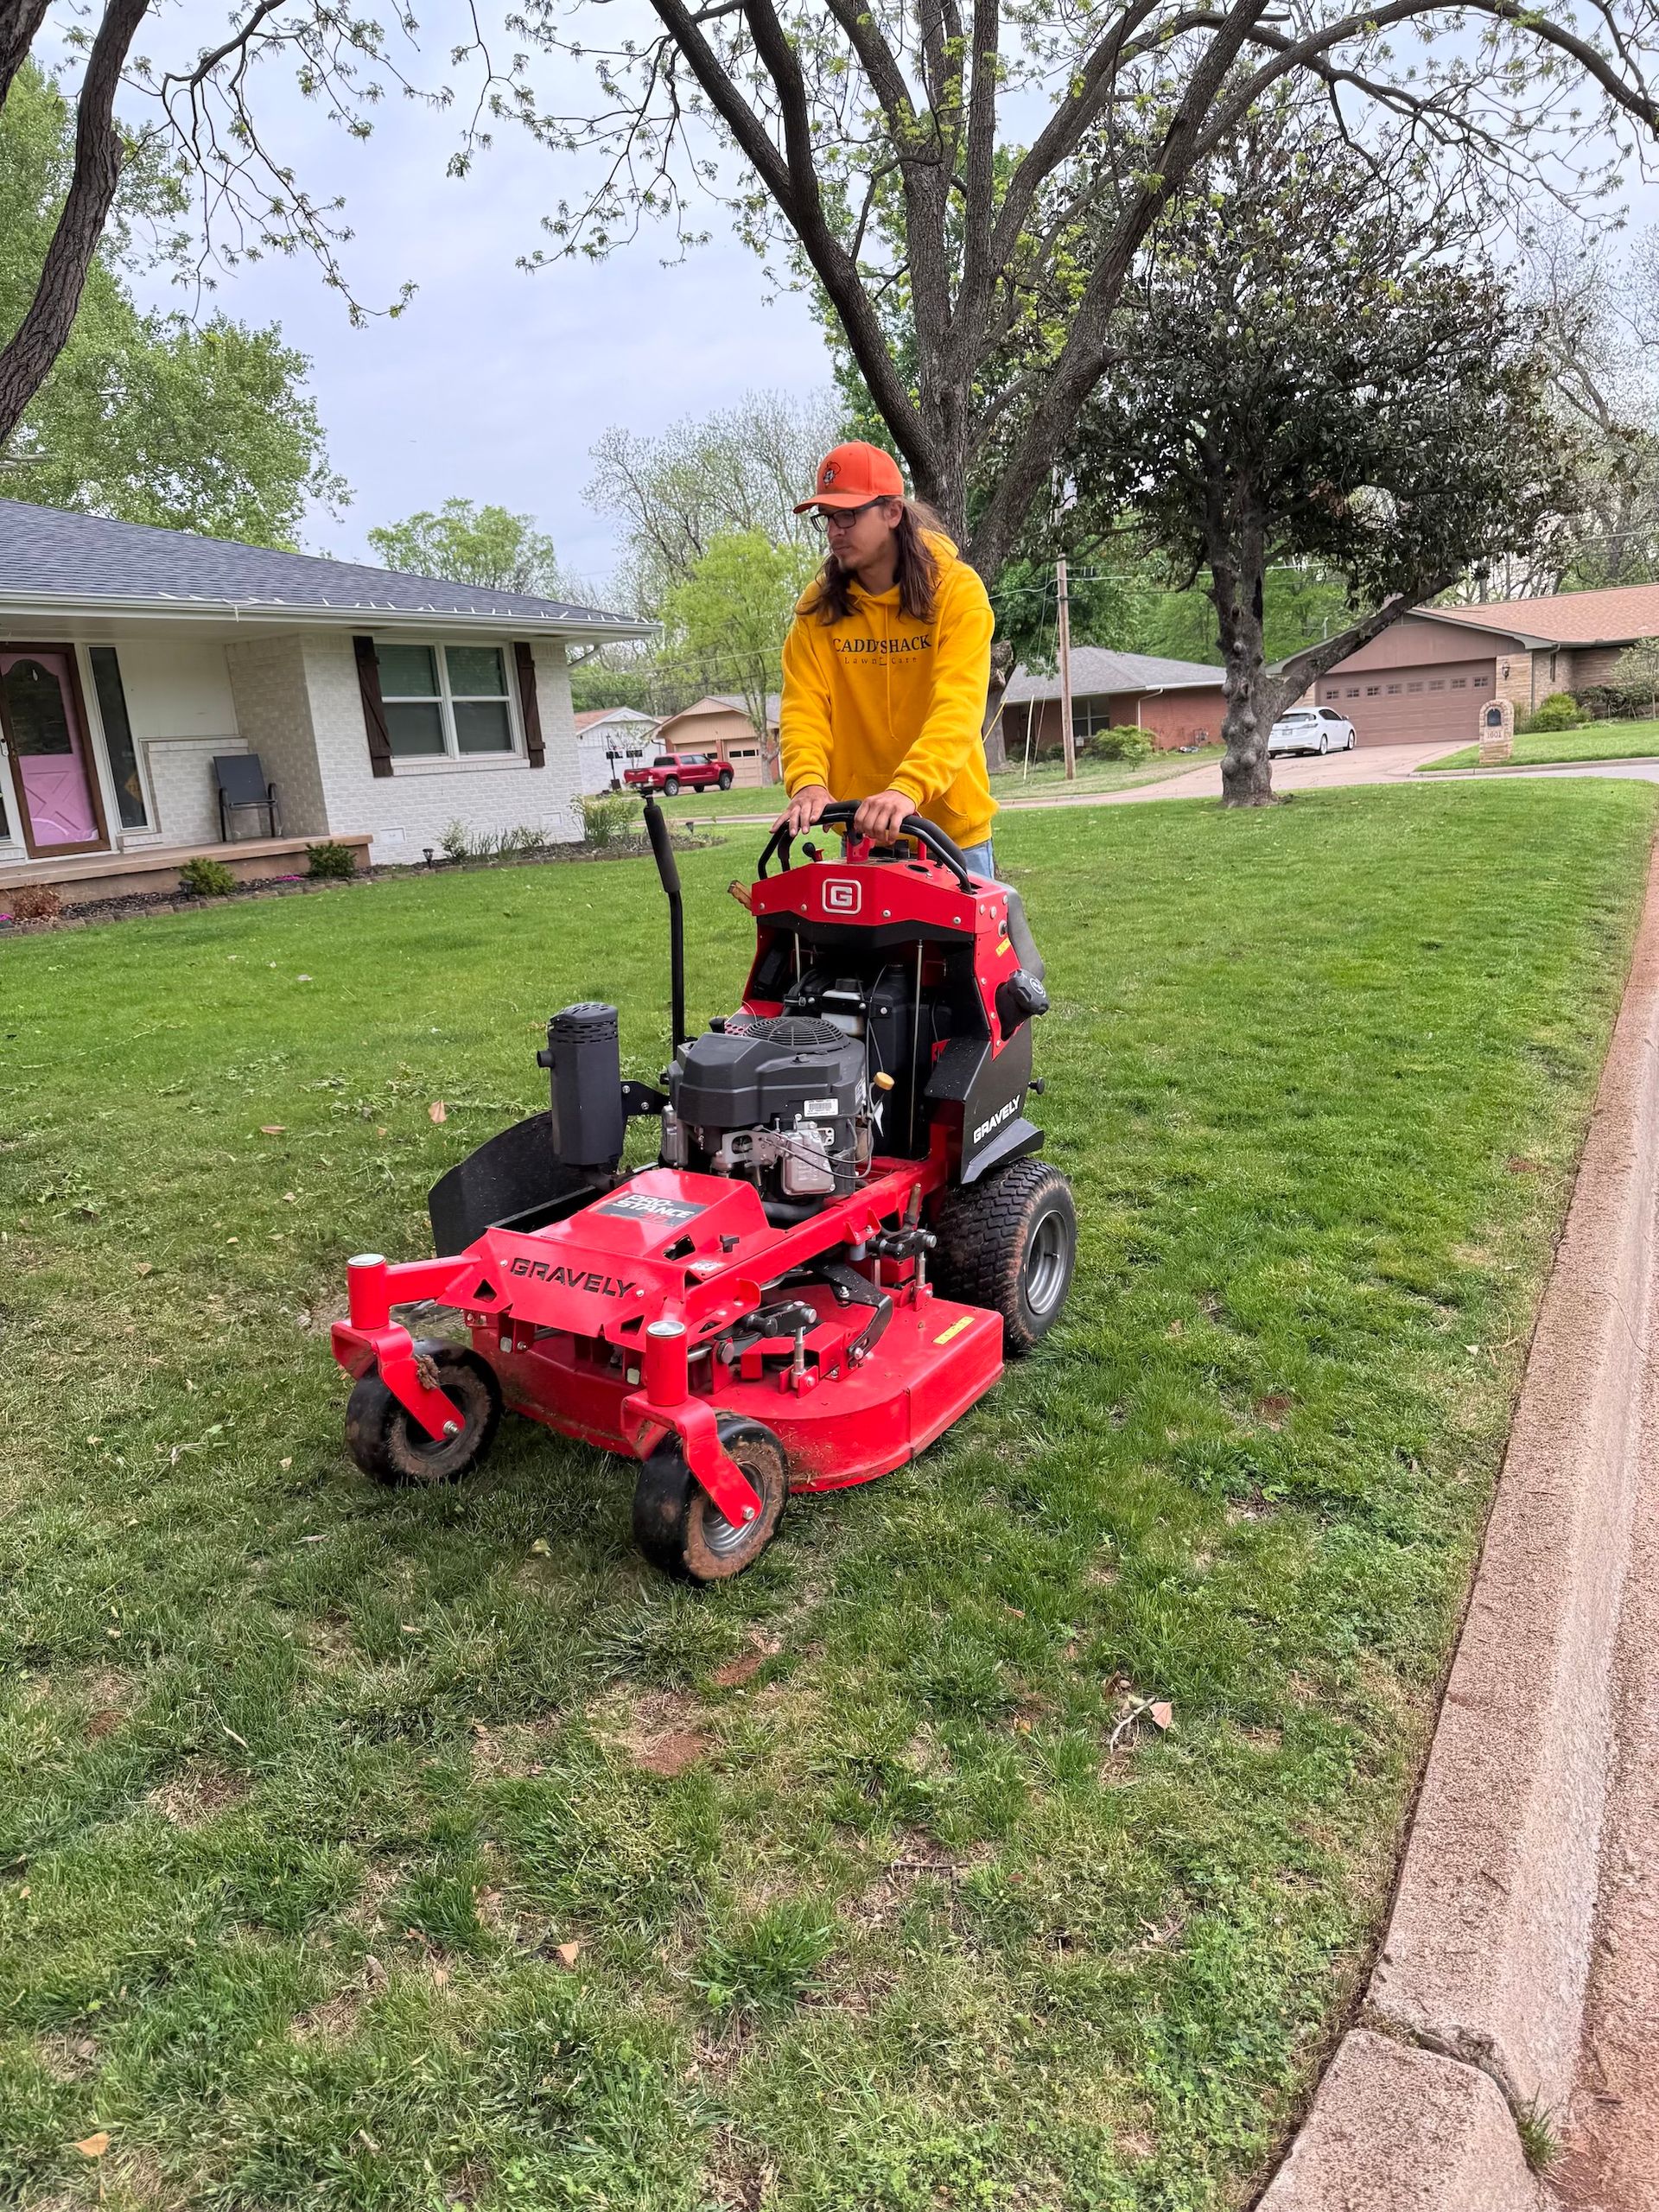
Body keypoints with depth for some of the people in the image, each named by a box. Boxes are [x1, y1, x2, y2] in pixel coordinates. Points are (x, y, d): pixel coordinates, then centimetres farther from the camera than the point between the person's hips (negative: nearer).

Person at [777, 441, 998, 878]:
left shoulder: (958, 589, -10)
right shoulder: (818, 605, 1)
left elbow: (958, 708, -23)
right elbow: (804, 706, -9)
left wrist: (907, 790, -39)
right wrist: (809, 783, -29)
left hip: (951, 829, -2)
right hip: (860, 831, 3)